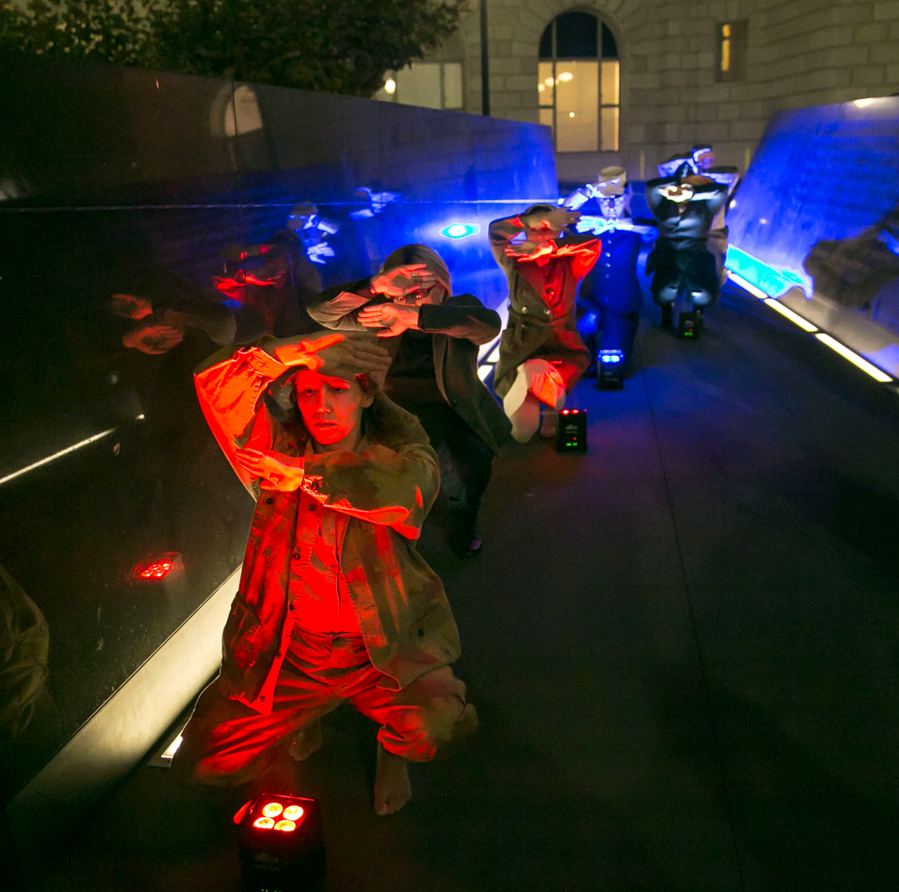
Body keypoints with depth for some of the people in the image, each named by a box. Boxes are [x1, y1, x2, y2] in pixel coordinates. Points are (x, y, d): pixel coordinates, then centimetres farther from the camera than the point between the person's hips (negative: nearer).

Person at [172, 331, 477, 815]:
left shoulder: (400, 452, -5)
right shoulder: (282, 449, 1)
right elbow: (216, 381, -8)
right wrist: (301, 350, -18)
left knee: (430, 728, -28)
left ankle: (393, 745, 11)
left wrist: (303, 474, -22)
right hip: (286, 653, 3)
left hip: (383, 648, -2)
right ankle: (302, 715, 33)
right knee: (203, 763, 4)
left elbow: (409, 481, -29)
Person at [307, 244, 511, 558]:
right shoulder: (380, 315, -1)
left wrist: (416, 317, -40)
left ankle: (462, 520, 9)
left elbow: (490, 324, -29)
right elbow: (320, 309, -11)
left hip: (450, 413, -2)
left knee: (471, 467, -29)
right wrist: (375, 286, -29)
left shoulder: (460, 309, -5)